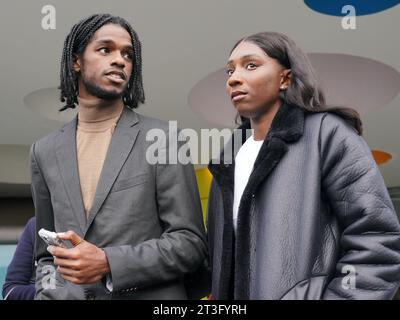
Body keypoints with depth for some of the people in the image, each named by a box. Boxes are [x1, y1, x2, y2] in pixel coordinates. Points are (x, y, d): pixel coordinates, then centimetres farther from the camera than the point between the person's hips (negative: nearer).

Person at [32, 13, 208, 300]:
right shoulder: (45, 152, 5)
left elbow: (191, 243, -9)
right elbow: (47, 254, 12)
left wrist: (108, 262, -19)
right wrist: (49, 292, -6)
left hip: (150, 296, -3)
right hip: (68, 293, 3)